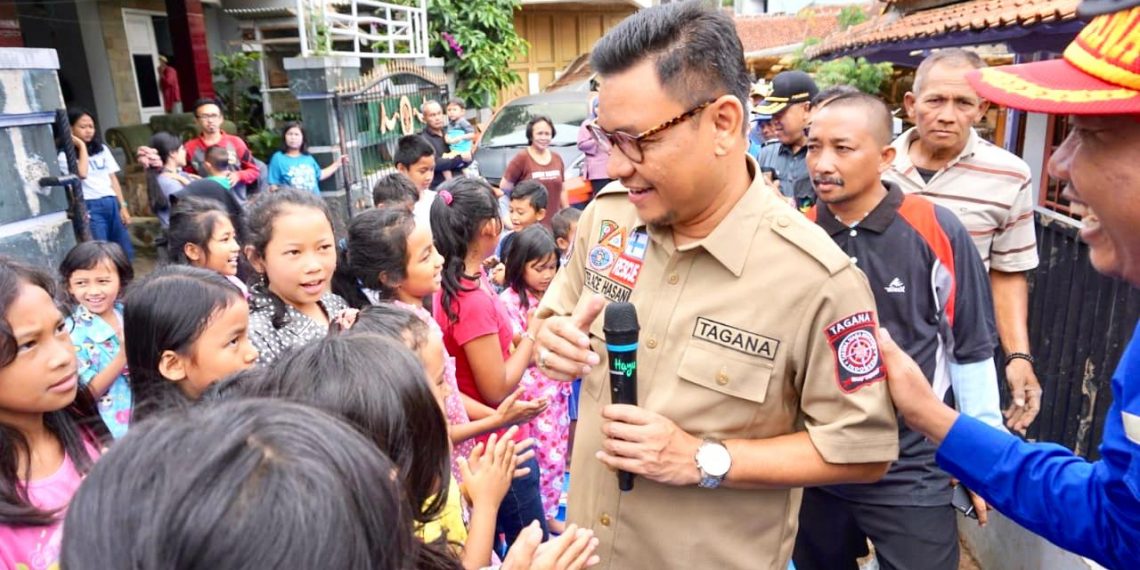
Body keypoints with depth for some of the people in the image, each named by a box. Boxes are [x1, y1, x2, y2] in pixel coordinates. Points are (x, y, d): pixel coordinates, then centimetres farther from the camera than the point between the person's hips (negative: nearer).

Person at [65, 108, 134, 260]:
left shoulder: (102, 149, 14)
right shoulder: (65, 155, -1)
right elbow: (82, 174, -19)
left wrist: (123, 206, 8)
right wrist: (82, 146, -8)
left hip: (112, 204, 5)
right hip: (91, 207, -5)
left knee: (126, 253, 7)